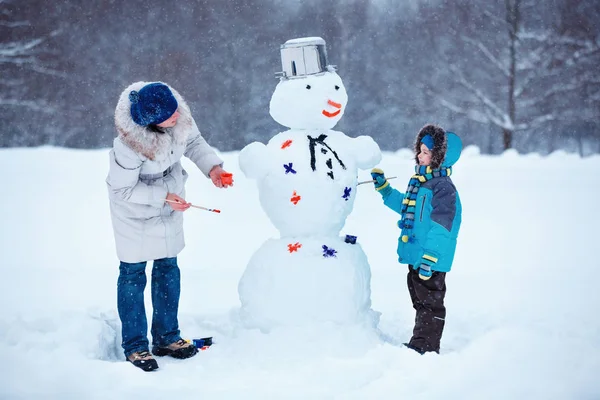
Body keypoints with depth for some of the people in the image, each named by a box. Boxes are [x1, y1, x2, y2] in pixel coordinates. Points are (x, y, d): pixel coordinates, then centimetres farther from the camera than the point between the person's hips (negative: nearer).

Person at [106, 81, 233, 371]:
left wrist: (212, 166, -19)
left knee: (168, 268, 14)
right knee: (133, 272, 5)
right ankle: (135, 346, 19)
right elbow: (122, 189, -24)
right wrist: (163, 196, -28)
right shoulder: (129, 144, -38)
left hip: (170, 200, 6)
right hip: (135, 209, -6)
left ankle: (166, 338, 29)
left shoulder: (179, 114, -24)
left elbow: (194, 141, -4)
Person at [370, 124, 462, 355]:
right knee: (420, 302, 19)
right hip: (415, 257, 10)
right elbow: (405, 206, 29)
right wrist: (383, 188, 25)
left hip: (431, 261, -10)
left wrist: (429, 258, -26)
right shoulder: (418, 181, 12)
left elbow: (441, 228, -23)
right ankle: (420, 342, 29)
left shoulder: (443, 188, -18)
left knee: (430, 303, 0)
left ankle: (425, 346, 5)